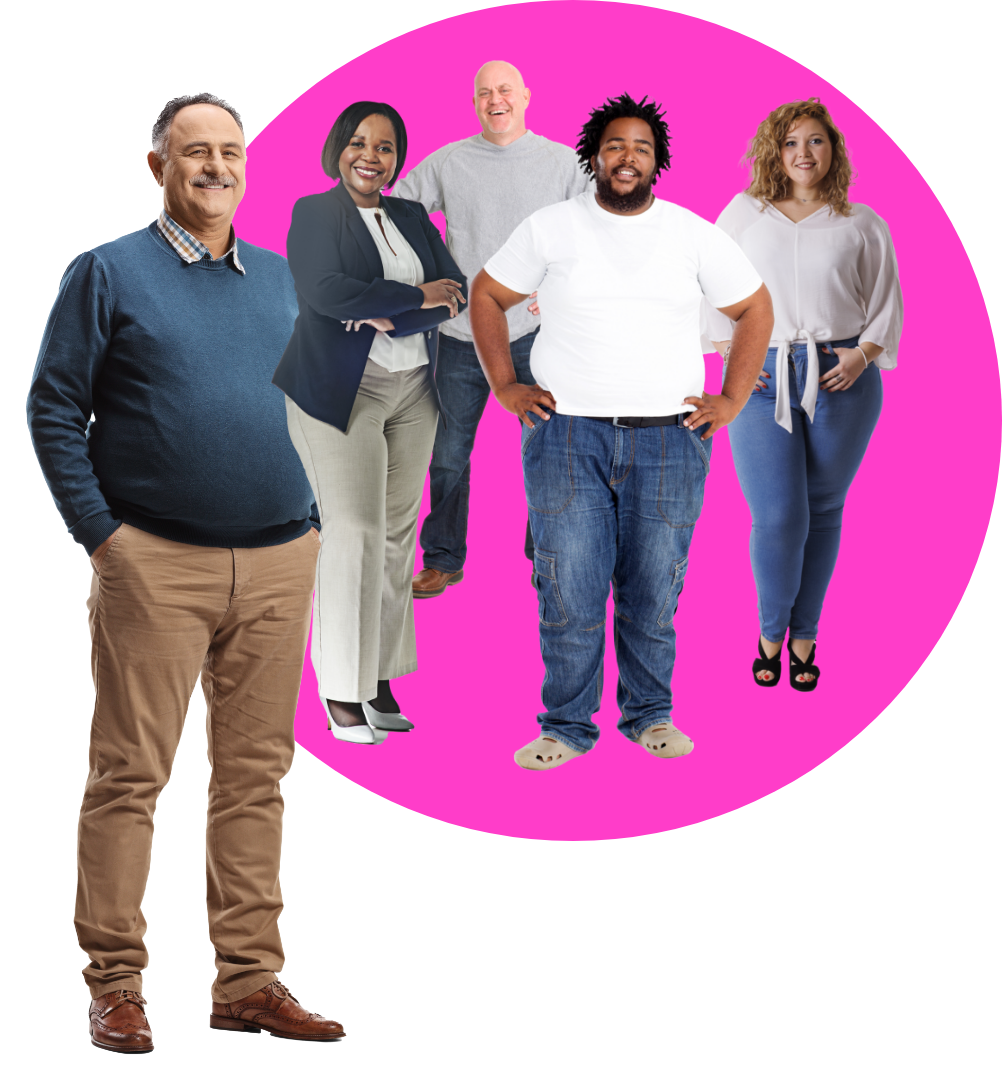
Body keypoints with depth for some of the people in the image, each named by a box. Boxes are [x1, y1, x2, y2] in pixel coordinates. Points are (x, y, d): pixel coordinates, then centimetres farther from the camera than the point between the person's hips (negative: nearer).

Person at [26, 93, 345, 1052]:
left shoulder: (283, 280, 14)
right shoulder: (107, 273, 1)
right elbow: (53, 408, -2)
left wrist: (316, 518, 10)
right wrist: (101, 534, -9)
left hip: (278, 566, 5)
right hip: (156, 566, -4)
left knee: (255, 774, 7)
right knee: (130, 774, -3)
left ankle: (249, 982, 15)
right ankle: (115, 985, 6)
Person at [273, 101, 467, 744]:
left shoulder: (413, 218, 14)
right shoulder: (314, 213, 0)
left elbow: (456, 295, 3)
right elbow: (325, 291, -18)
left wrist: (390, 318, -14)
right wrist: (417, 296, -12)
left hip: (414, 391, 5)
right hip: (341, 391, -5)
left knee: (397, 533, 4)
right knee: (356, 532, -10)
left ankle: (379, 678, 11)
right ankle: (341, 691, -3)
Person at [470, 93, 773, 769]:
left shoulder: (694, 235, 6)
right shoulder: (550, 228, 4)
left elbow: (756, 310, 14)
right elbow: (487, 296, 14)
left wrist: (731, 400, 7)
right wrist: (505, 387, 6)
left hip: (669, 440, 1)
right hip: (566, 435, -1)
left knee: (655, 591, 4)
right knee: (569, 590, -3)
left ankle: (649, 714, 20)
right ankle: (567, 725, 8)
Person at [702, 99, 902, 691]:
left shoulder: (862, 224, 9)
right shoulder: (745, 213, 9)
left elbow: (887, 303, 10)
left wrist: (862, 355, -6)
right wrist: (730, 354, 1)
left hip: (843, 381, 1)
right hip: (763, 382, -1)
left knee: (823, 511, 6)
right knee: (778, 518, -8)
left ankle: (805, 636, 21)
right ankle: (771, 632, 15)